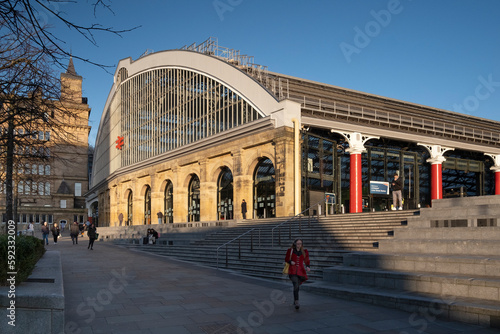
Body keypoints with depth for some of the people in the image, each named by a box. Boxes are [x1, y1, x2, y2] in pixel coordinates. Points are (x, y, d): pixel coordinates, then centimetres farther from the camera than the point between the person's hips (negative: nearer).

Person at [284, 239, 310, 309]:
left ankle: (295, 300, 38)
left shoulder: (305, 251, 6)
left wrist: (308, 267, -9)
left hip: (301, 271, 3)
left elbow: (307, 261, 11)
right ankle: (297, 303, -25)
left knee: (297, 286, 13)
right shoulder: (290, 250, 2)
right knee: (296, 285, -20)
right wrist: (290, 262, -10)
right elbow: (286, 259, 11)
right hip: (292, 271, -3)